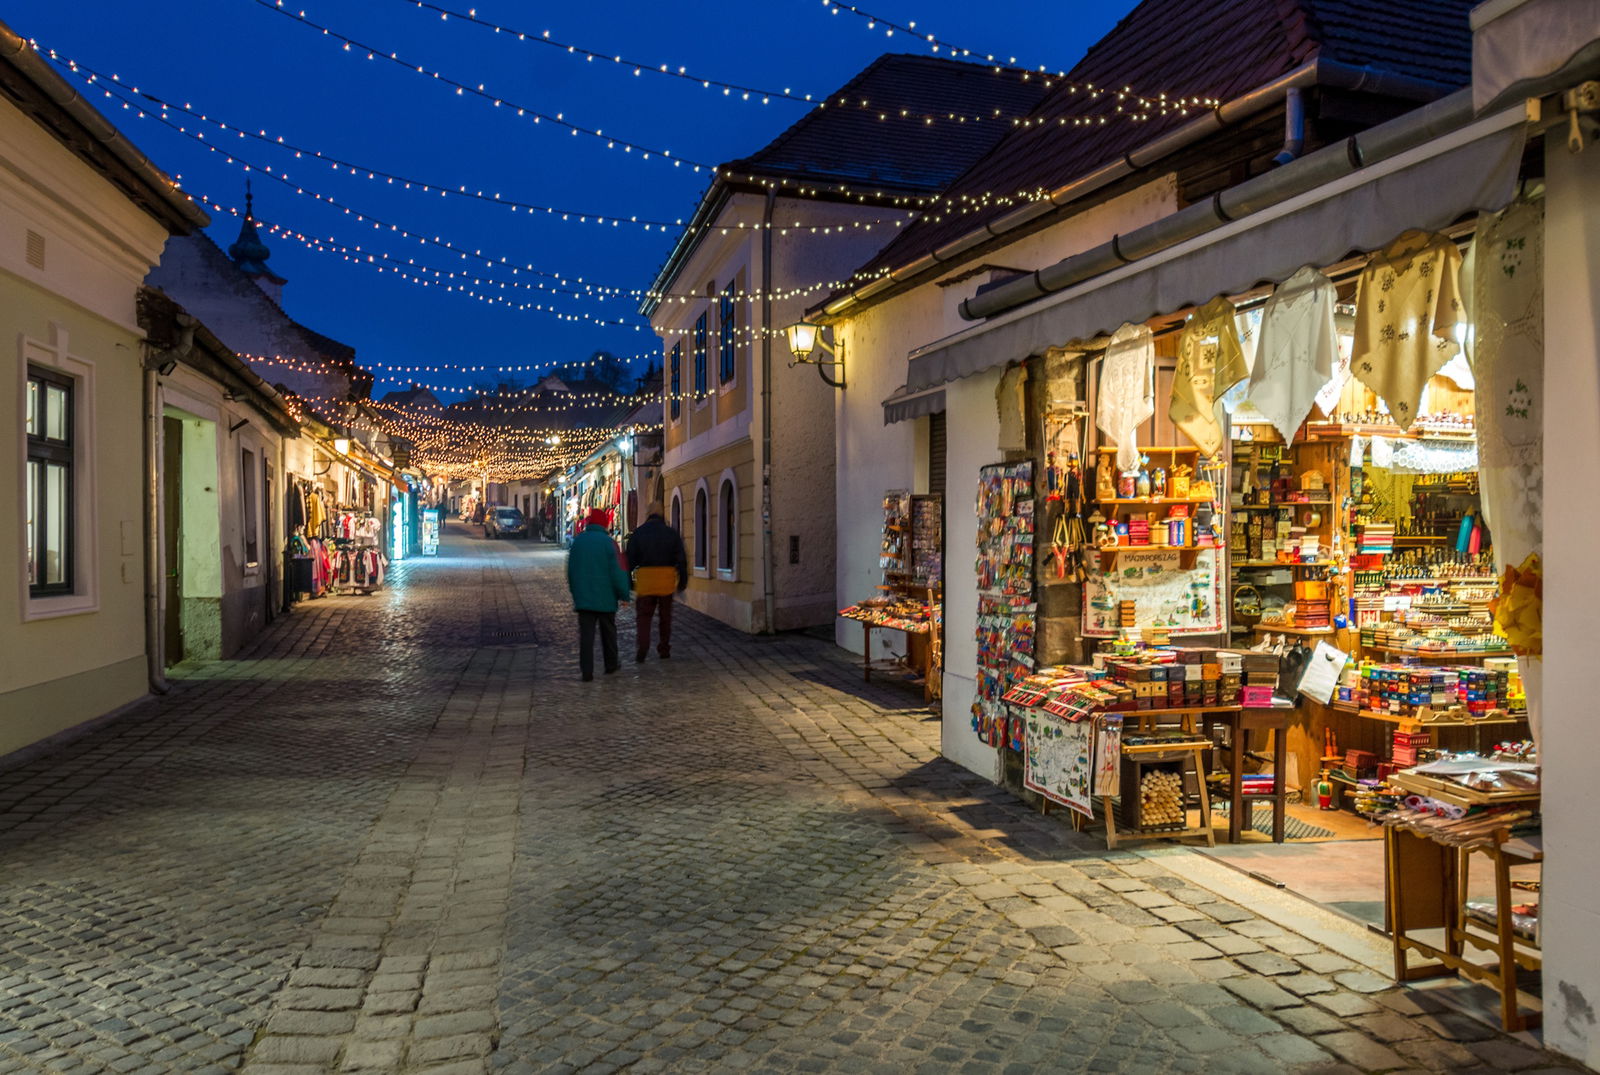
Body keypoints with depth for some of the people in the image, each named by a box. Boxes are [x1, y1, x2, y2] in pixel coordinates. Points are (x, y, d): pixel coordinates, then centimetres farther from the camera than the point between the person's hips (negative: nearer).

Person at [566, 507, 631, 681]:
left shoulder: (577, 541, 2)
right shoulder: (608, 542, -10)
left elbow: (571, 570, 9)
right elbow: (617, 572, -12)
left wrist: (575, 592, 20)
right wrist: (624, 594, -4)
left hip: (583, 596, 2)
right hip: (605, 597, -2)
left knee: (586, 633, 0)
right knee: (608, 631, 15)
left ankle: (586, 671, -6)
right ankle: (611, 663, 29)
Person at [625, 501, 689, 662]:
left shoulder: (637, 534, 2)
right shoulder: (672, 533, 3)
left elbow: (630, 560, 2)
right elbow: (681, 559, 2)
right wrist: (682, 581, 8)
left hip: (645, 579, -1)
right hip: (666, 580, 1)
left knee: (644, 616, 6)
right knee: (665, 616, 14)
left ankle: (642, 649, -10)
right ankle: (664, 649, 18)